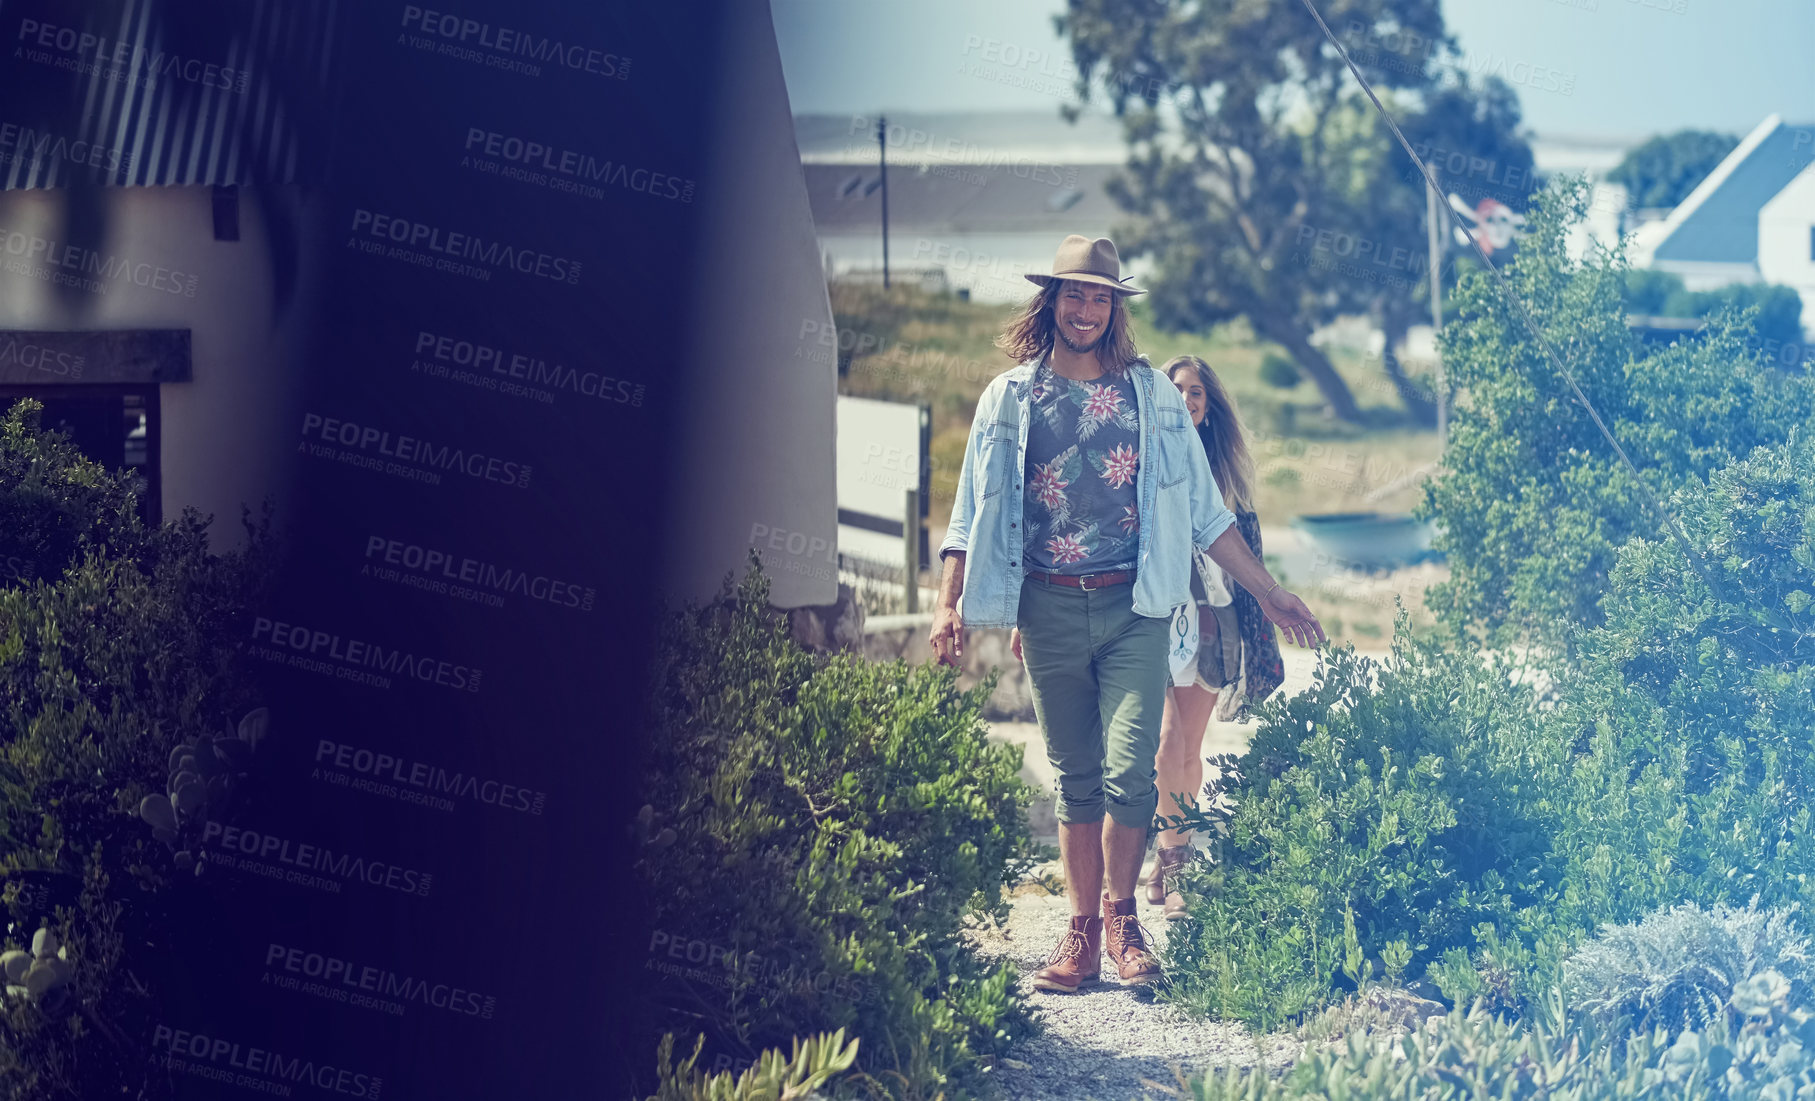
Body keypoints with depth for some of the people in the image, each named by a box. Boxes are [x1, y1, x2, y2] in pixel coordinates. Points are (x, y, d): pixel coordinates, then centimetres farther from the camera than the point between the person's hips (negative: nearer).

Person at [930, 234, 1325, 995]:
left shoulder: (1151, 394, 9)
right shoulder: (1010, 398, 8)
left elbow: (1201, 510, 12)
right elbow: (974, 511, 8)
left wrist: (1268, 593, 10)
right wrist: (949, 604, -4)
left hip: (1133, 606, -1)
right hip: (1050, 609, 1)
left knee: (1129, 768, -11)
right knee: (1076, 779, 5)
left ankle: (1121, 917, 5)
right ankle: (1082, 930, 12)